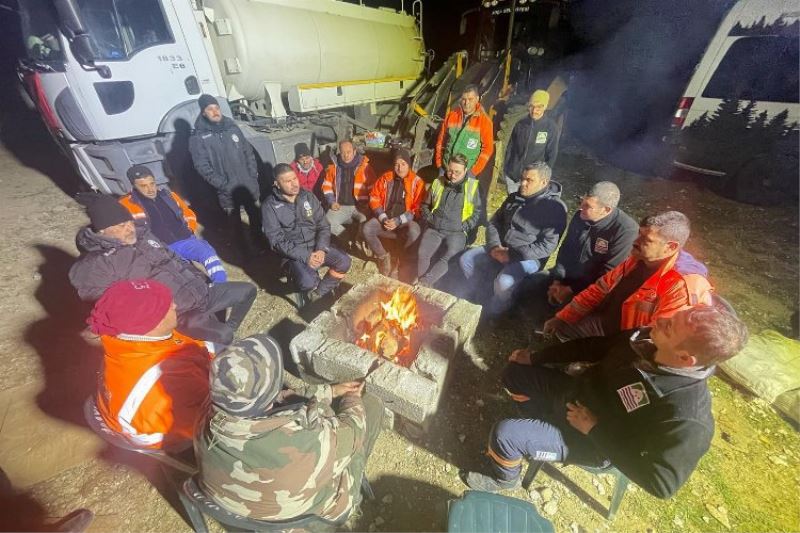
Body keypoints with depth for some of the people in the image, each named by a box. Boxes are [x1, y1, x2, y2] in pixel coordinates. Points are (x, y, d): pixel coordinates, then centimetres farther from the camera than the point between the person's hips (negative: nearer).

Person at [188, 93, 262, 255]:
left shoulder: (233, 128, 7)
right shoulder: (198, 137, -6)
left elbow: (249, 152, 9)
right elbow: (203, 167, -10)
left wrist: (253, 176, -1)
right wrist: (224, 186, -18)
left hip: (249, 186, 4)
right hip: (227, 192, -3)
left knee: (256, 218, 15)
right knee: (236, 224, 8)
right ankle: (248, 251, 25)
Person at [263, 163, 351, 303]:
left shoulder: (308, 196, 4)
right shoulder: (270, 206, -8)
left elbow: (323, 225, 3)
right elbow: (277, 241, -13)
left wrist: (321, 249, -14)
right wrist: (305, 256, -22)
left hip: (316, 246, 4)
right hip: (293, 252, -4)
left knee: (344, 261, -17)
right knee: (308, 282, -30)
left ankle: (319, 294, 1)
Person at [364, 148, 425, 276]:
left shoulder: (417, 182, -3)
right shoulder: (385, 178, 6)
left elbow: (417, 209, -5)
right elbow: (374, 199, 7)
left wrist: (398, 221, -16)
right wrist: (383, 218, -9)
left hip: (405, 222, -2)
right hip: (385, 219, 3)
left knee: (414, 232, -35)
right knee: (367, 228, -24)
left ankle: (405, 261, -8)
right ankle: (383, 256, -1)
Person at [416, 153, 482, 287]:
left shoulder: (472, 186, 6)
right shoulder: (438, 182, 14)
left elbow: (479, 212, 9)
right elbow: (425, 205, 24)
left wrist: (464, 227, -3)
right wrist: (428, 219, 7)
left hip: (456, 232, -2)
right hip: (433, 228, 2)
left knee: (447, 258, -31)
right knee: (422, 254, -27)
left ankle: (424, 283, -26)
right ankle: (423, 286, -17)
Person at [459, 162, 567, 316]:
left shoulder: (555, 207, -12)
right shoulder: (514, 197, 8)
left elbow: (547, 245, -19)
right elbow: (493, 222, 9)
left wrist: (513, 255, -22)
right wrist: (494, 246, -9)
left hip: (528, 258, -6)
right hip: (500, 250, 7)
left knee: (504, 282, -33)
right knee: (466, 260, -7)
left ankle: (490, 315, -1)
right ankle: (483, 299, 11)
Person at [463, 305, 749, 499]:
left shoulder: (687, 418, -34)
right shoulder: (649, 339, -16)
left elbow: (661, 482, -22)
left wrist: (596, 430, -22)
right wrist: (535, 357, 0)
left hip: (593, 442, -6)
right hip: (577, 393, 7)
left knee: (504, 434, -16)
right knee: (516, 372, 9)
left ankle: (503, 478, 21)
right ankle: (541, 426, 29)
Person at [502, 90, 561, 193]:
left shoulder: (552, 128, -6)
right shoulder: (520, 124, 0)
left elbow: (551, 156, -3)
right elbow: (510, 148, 7)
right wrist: (505, 169, 5)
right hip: (512, 175, 3)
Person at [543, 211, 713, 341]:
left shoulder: (685, 287, -30)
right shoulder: (637, 259, -6)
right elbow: (600, 289, 0)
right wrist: (562, 317, -2)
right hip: (603, 323, 6)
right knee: (559, 327, 6)